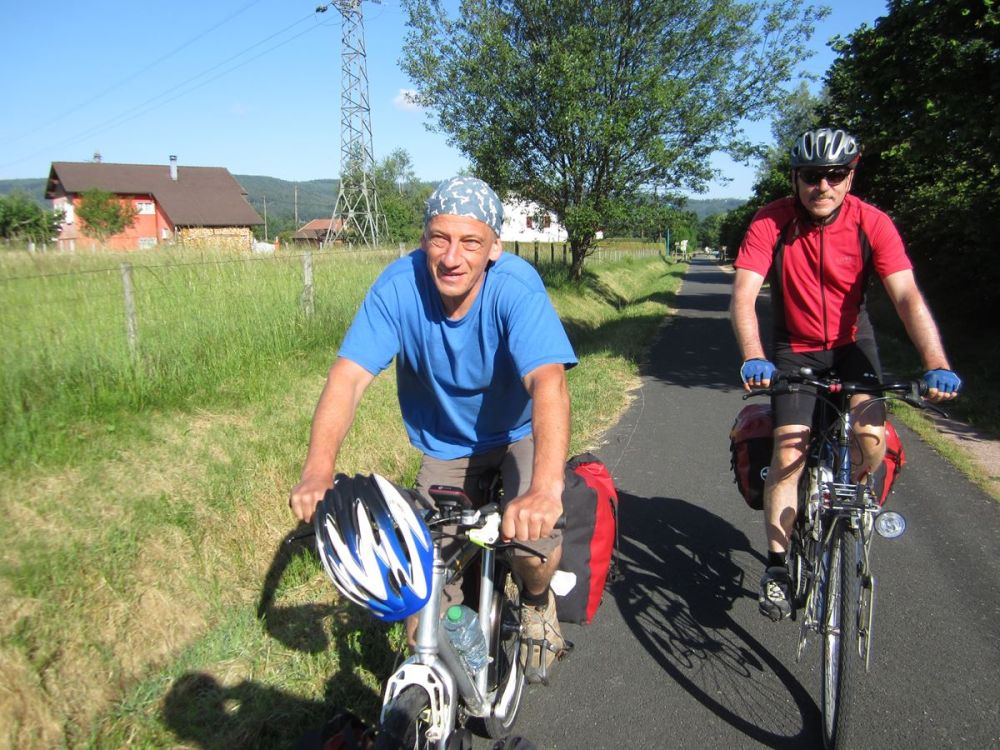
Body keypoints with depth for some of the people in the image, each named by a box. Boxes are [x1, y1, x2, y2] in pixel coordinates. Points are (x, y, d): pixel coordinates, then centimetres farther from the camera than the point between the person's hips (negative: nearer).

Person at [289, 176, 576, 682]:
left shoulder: (517, 287, -30)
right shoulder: (399, 285, -24)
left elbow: (548, 381, -44)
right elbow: (349, 375, -31)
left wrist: (546, 487, -60)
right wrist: (318, 468, -47)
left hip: (519, 433, -2)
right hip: (445, 444, 2)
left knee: (532, 533, -24)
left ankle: (536, 604, 14)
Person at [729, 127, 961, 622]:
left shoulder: (872, 223, -17)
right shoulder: (771, 223, -20)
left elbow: (907, 296, -24)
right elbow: (743, 296, -29)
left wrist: (937, 365, -37)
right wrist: (753, 358, -46)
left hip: (851, 342, 1)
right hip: (794, 348, -1)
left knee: (871, 439, -20)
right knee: (788, 454, -10)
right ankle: (777, 568, 5)